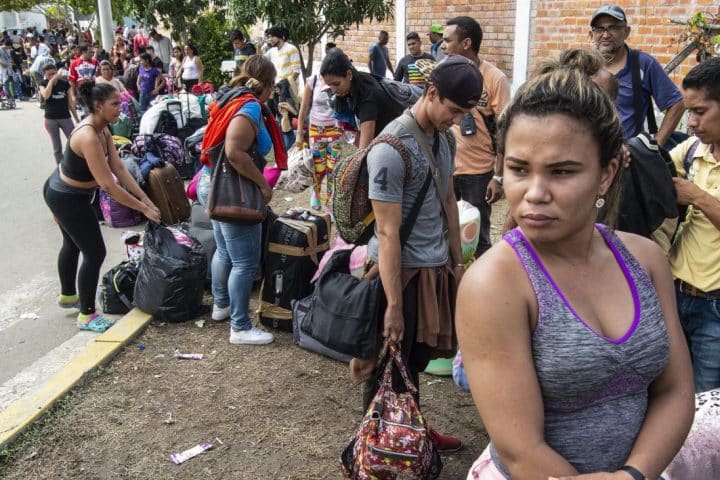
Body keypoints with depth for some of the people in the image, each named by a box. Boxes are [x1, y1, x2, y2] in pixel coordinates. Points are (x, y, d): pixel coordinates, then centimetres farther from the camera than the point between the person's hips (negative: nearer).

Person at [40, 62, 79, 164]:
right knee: (57, 147, 7)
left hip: (65, 117, 0)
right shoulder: (44, 84, -1)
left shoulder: (65, 83, 0)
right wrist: (51, 80, -22)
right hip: (51, 119, 0)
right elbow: (46, 95, -24)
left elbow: (70, 102, 5)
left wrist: (77, 119, 6)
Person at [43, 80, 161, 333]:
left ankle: (67, 295, 50)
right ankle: (86, 315, 12)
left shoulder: (102, 130, -4)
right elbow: (108, 185, -34)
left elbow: (119, 168, -6)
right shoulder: (88, 137, -33)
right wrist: (144, 209, -28)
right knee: (95, 253, -2)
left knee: (73, 244, 27)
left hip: (61, 191, 10)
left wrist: (146, 199, -11)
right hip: (67, 199, -10)